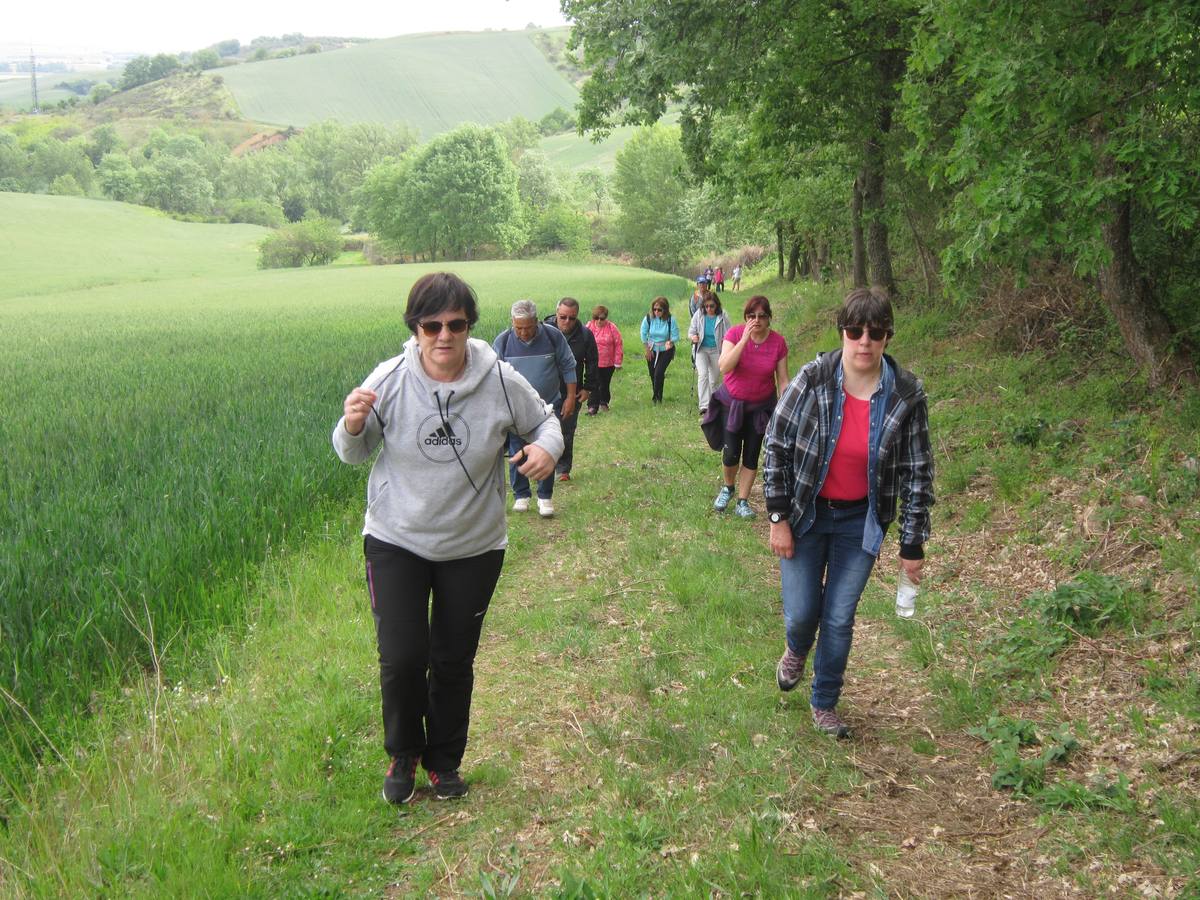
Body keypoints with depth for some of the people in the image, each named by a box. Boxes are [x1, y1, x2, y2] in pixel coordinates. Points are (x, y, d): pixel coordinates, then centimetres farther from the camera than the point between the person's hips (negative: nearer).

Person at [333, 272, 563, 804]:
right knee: (401, 658, -3)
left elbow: (544, 420, 4)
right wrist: (353, 426, -25)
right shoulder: (389, 380, -14)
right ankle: (404, 754, 28)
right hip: (395, 541, 0)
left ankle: (444, 760, 37)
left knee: (454, 662, 13)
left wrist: (548, 447, -20)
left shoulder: (500, 381, -14)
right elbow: (354, 454, -1)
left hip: (474, 546, 1)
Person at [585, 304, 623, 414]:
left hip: (608, 363, 0)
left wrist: (618, 362, -4)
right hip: (593, 362, 0)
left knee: (605, 384, 15)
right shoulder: (590, 326, -5)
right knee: (594, 384, -8)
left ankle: (604, 403, 35)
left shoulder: (612, 327, -9)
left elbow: (619, 345, -5)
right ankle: (592, 406, -5)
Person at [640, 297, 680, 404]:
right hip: (652, 350, 3)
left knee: (658, 373, -15)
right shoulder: (648, 318, -14)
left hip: (666, 350, -3)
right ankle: (656, 395, 31)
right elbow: (643, 334, -1)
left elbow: (676, 336, -13)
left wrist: (670, 342, -35)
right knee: (653, 374, 10)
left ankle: (657, 396, 3)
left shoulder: (670, 320, -19)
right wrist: (647, 349, 1)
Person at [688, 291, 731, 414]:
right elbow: (691, 331, 2)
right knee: (703, 374, -21)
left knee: (715, 379, 9)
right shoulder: (699, 314, -5)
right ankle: (704, 405, -26)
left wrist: (726, 341, -22)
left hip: (716, 350, 0)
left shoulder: (723, 316, -8)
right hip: (701, 349, 0)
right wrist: (693, 337, -21)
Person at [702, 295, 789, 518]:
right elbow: (723, 367, -29)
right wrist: (744, 340, -34)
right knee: (731, 454, -2)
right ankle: (728, 488, 29)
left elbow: (782, 380, -5)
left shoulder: (778, 342, -11)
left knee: (751, 456, 6)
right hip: (732, 403, -1)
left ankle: (742, 502, 19)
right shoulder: (734, 334, -15)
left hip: (760, 407, 1)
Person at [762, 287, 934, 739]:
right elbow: (776, 444, -8)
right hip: (805, 514, 0)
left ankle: (825, 704, 30)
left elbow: (917, 472, -5)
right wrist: (778, 518, -8)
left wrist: (912, 545, -3)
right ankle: (796, 651, 42)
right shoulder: (813, 379, -16)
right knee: (801, 613, 4)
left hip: (860, 521, 1)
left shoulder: (906, 395, -13)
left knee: (839, 620, 6)